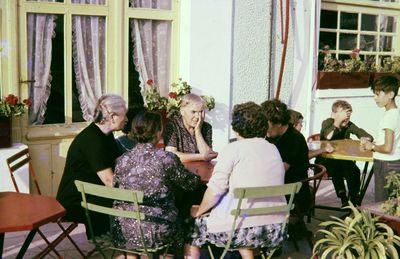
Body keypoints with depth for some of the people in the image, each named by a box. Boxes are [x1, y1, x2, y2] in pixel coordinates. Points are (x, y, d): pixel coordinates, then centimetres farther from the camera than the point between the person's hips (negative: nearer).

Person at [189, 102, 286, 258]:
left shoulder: (233, 149, -8)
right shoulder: (273, 149, 9)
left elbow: (214, 191, -13)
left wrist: (198, 211, 3)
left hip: (244, 229, -6)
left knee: (194, 224, 17)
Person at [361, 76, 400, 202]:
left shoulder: (390, 116, -19)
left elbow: (387, 148, -25)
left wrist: (372, 146, -9)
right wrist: (372, 142, 10)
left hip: (386, 165, -9)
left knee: (382, 203, -2)